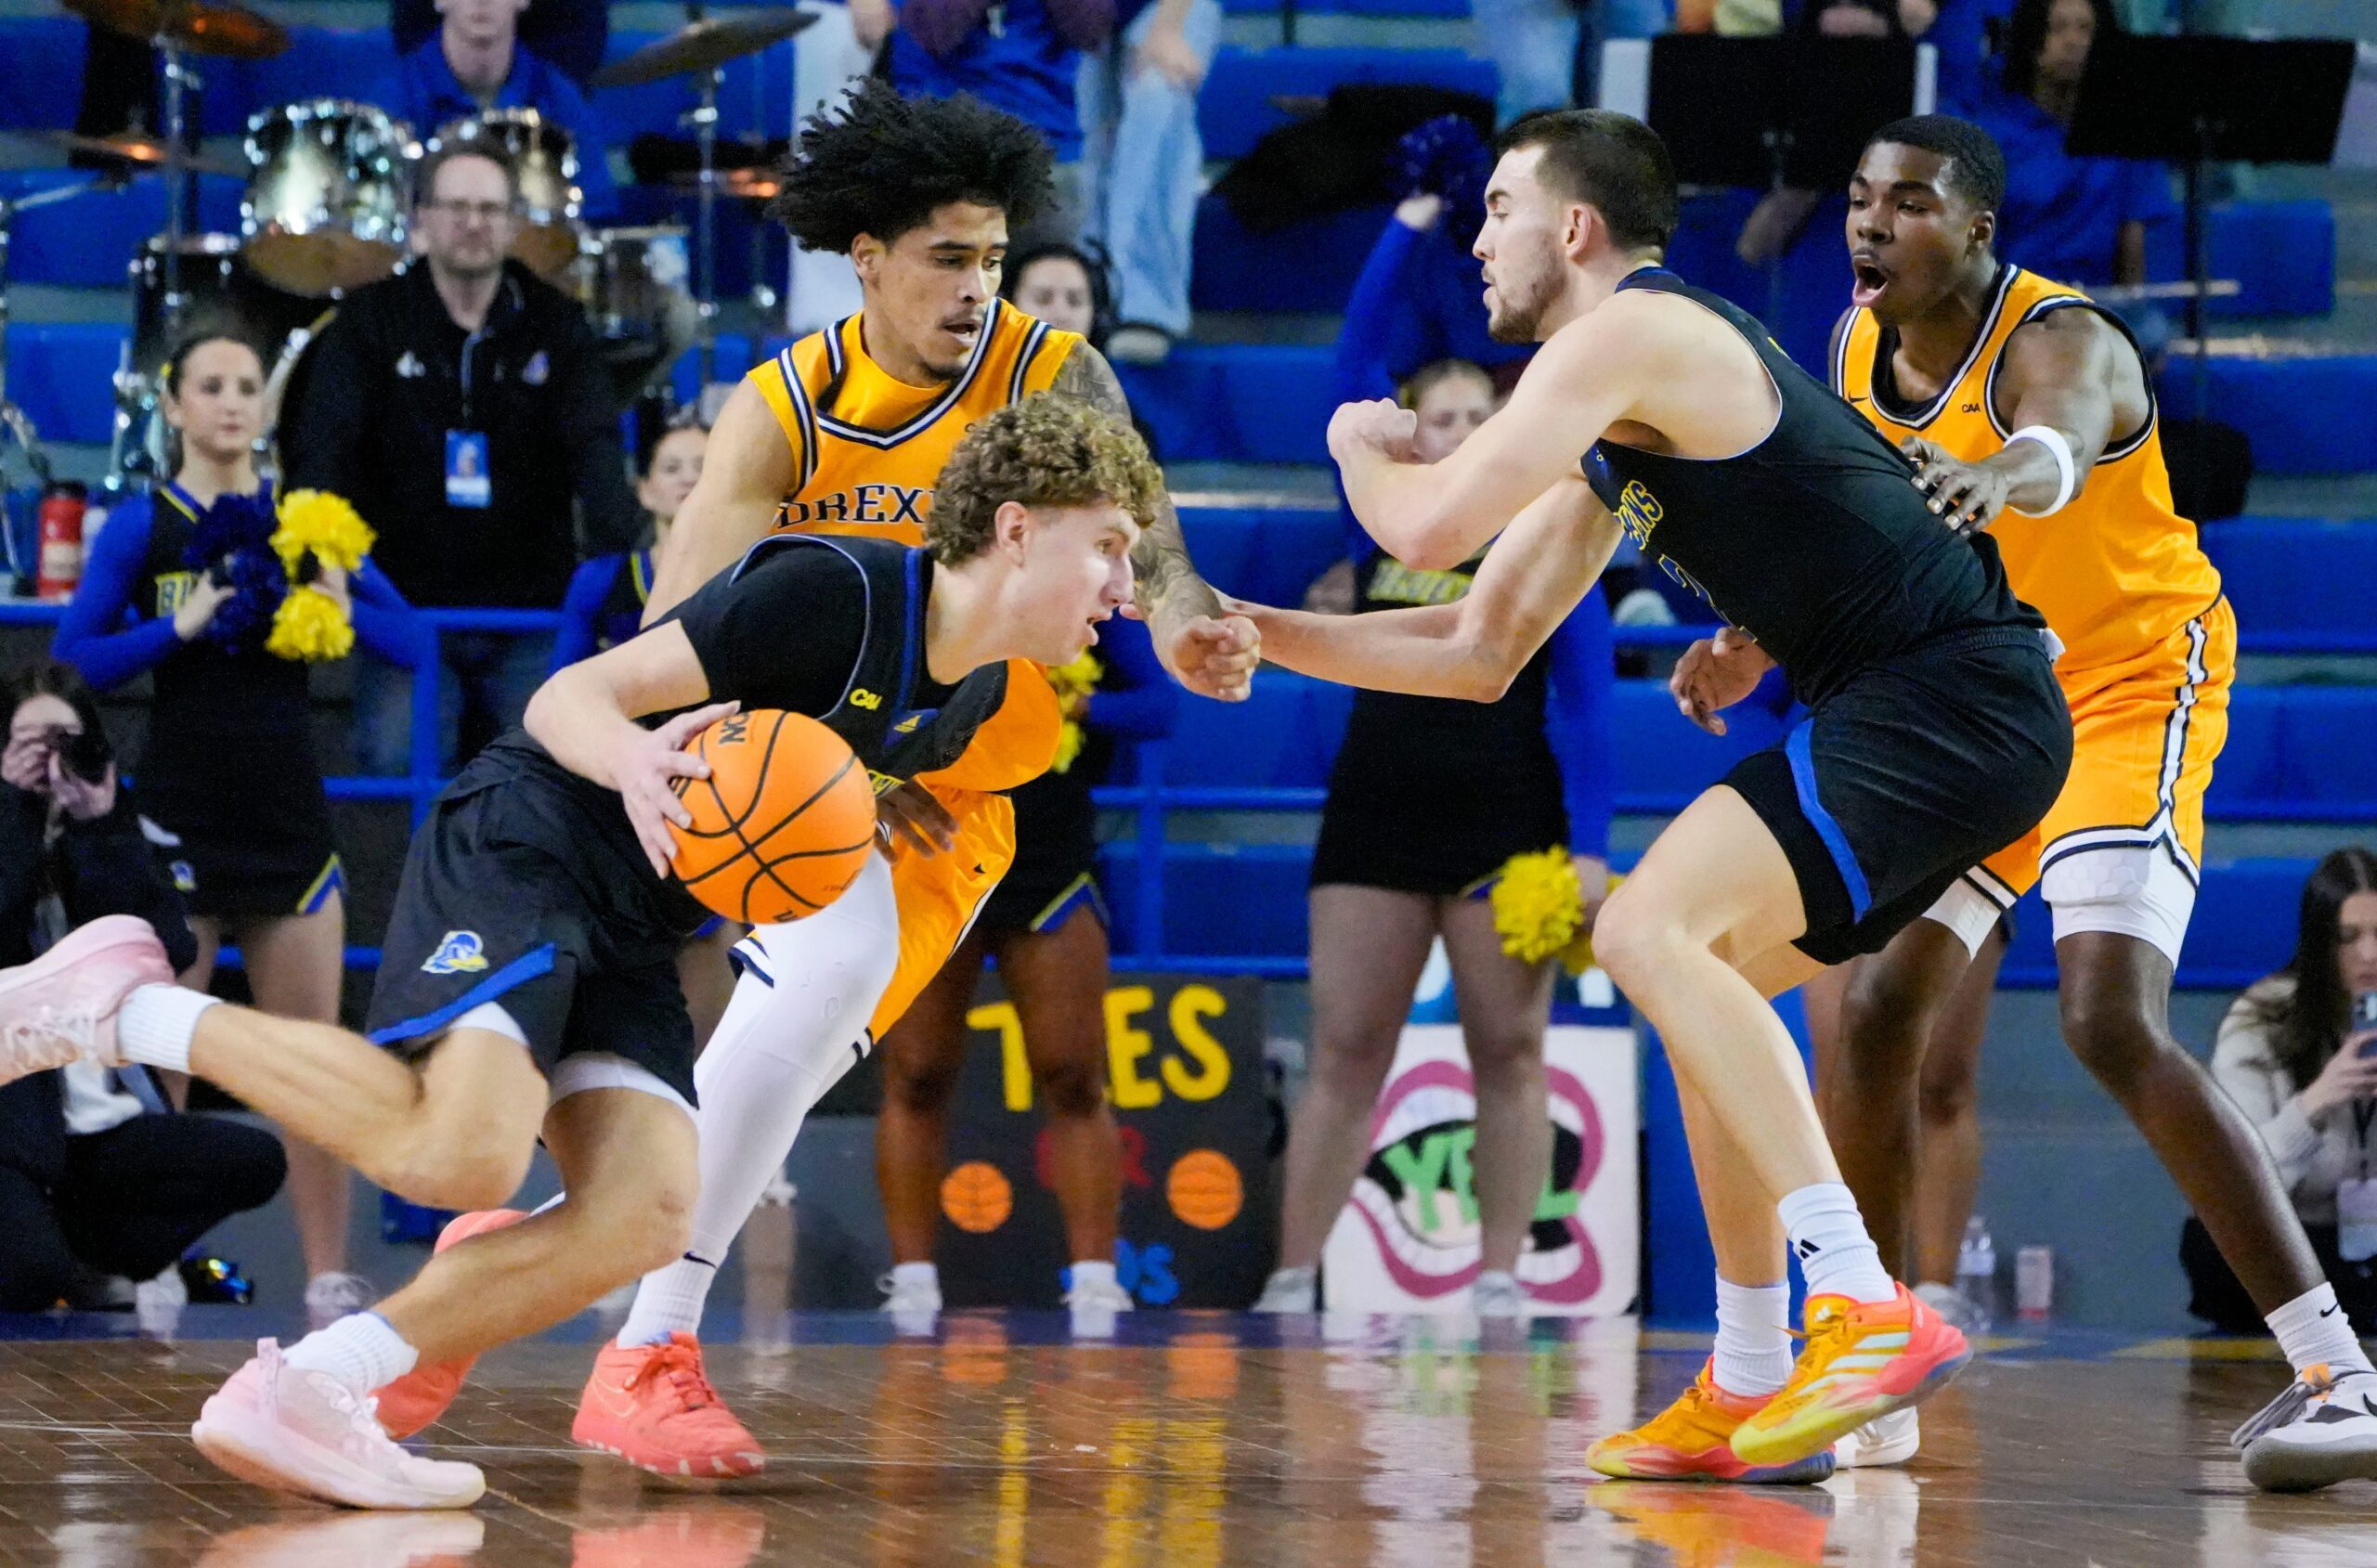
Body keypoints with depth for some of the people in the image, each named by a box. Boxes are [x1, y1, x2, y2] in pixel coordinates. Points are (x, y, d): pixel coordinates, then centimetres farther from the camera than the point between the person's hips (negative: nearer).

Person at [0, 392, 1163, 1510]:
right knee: (463, 1153, -31)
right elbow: (569, 697, -14)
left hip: (631, 932, 9)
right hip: (520, 843, -8)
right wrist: (633, 765, -37)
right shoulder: (835, 592, -15)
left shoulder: (975, 696, 10)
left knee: (645, 1215, -16)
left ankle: (304, 1393, -17)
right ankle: (127, 1006, -12)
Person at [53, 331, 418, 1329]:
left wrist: (342, 604, -13)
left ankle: (329, 1276, 8)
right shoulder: (144, 524, -1)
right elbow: (77, 662, -9)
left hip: (288, 810, 3)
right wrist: (180, 624, -20)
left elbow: (409, 640, 5)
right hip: (181, 812, -3)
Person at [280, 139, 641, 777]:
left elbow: (595, 446, -8)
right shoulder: (371, 323, 2)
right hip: (408, 601, -1)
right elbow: (325, 443, -10)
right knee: (398, 768, -18)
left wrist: (617, 550, -28)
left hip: (531, 611, 1)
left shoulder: (555, 326, 5)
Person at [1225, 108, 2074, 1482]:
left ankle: (1867, 1306, -28)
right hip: (1942, 710, 11)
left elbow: (1429, 527, -14)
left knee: (1650, 930, -21)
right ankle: (1753, 1394, 19)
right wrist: (1255, 632, 21)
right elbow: (1477, 654, 26)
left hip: (1948, 696, -11)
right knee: (1702, 983, 18)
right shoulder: (1613, 435, 23)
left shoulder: (1630, 334, -8)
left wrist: (1360, 442, 9)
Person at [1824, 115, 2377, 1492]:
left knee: (2116, 1022, -25)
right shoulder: (1862, 346, 0)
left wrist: (2002, 476, -73)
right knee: (1881, 1013, 3)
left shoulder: (2058, 339, -25)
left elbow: (2059, 444, -51)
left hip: (2131, 691, -8)